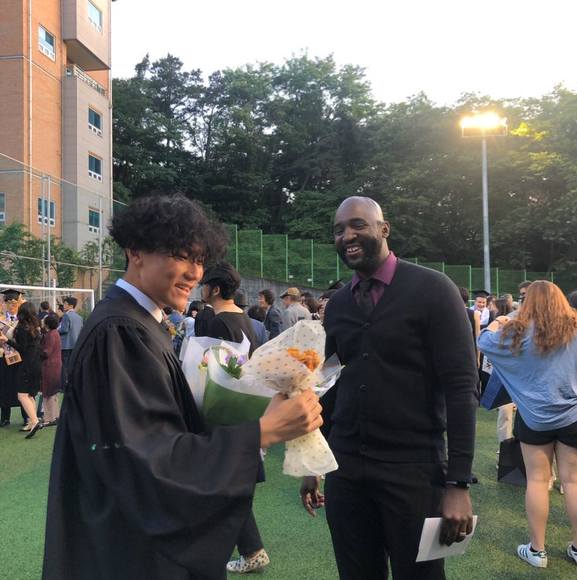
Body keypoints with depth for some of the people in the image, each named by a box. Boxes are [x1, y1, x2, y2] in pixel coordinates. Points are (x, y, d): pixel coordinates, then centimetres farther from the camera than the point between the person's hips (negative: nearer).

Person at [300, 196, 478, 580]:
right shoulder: (337, 305, 7)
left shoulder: (432, 289, -8)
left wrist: (458, 482, -17)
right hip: (345, 469, 5)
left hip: (413, 468, -4)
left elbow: (461, 386, -12)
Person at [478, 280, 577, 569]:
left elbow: (483, 342, 0)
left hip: (534, 417, -2)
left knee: (537, 479, 6)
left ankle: (537, 549, 14)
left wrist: (496, 324, 19)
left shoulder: (518, 332, -10)